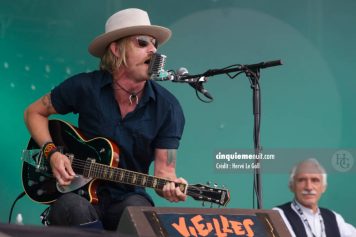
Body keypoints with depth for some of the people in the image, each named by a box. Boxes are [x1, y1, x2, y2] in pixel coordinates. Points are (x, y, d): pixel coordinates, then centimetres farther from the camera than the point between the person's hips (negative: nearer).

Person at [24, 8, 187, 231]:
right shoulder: (85, 87, -4)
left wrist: (170, 185, -30)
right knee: (73, 208, -37)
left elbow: (163, 170, -5)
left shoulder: (167, 107, -4)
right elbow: (35, 112, 10)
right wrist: (52, 152, -7)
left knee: (137, 209, -37)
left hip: (128, 197, 0)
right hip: (79, 192, 0)